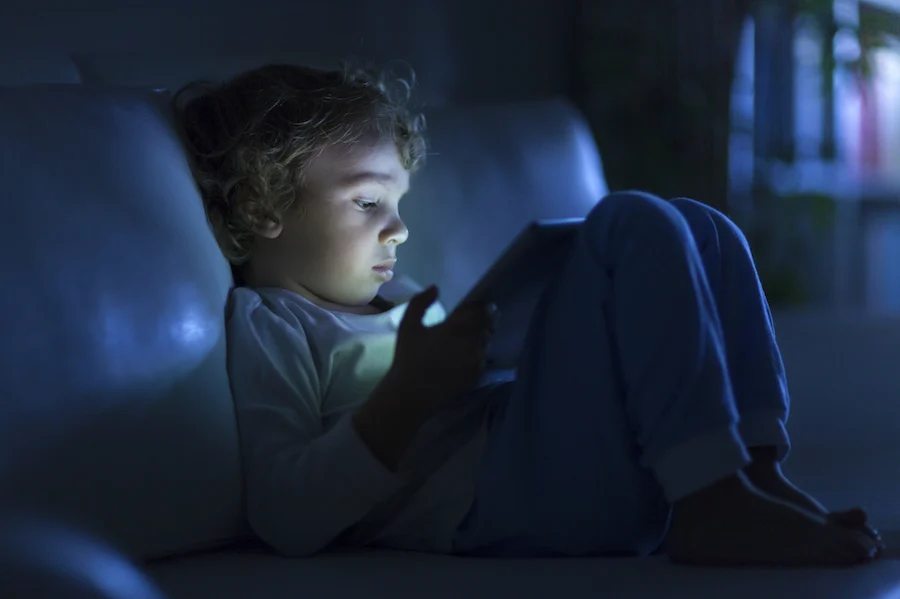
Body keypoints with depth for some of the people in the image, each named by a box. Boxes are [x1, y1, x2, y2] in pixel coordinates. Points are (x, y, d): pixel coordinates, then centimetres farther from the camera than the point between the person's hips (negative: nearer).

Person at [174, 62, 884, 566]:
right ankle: (710, 507, -23)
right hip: (499, 504, -9)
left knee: (700, 229, 15)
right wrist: (411, 390, -19)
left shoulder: (394, 313, 34)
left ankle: (757, 470, -5)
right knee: (633, 225, -15)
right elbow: (288, 521, -12)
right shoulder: (263, 324, 5)